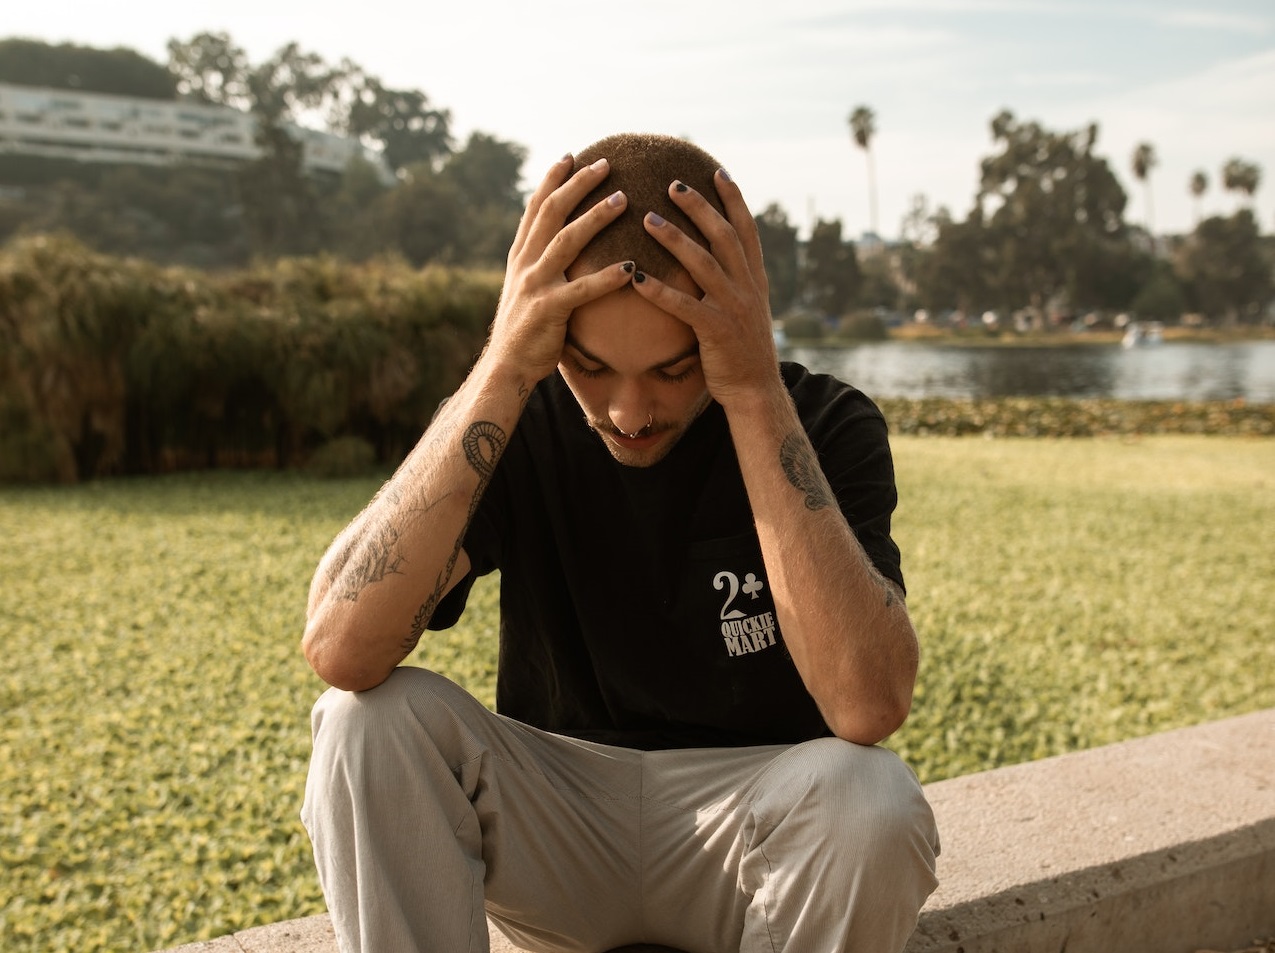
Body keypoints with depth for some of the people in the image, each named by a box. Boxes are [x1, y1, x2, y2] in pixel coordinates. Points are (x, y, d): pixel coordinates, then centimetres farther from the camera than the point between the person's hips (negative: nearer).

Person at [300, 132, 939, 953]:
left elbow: (870, 707, -31)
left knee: (868, 798, -33)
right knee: (373, 720, -25)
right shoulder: (518, 420, -9)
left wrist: (755, 395, -32)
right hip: (557, 814, 1)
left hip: (750, 820, -1)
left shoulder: (826, 426, -13)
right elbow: (341, 649, -26)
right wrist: (502, 368, -30)